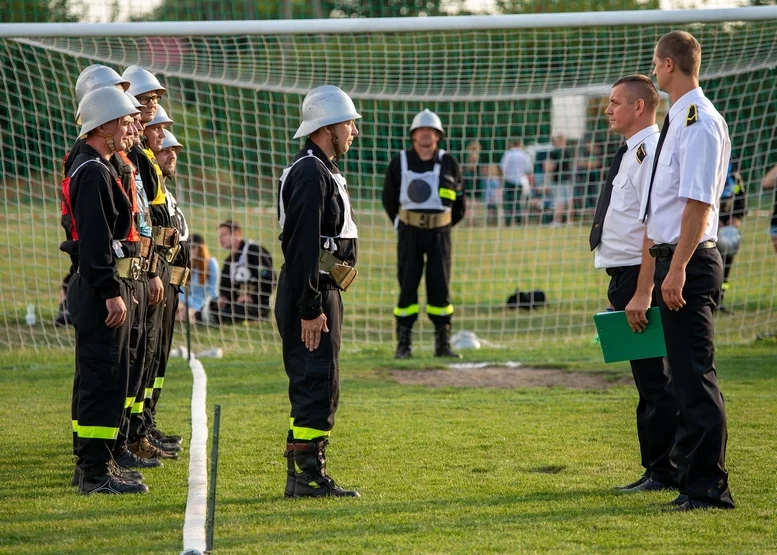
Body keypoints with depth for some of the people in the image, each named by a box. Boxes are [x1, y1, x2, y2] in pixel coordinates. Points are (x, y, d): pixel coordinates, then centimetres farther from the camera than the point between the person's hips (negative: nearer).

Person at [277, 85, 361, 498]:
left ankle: (302, 475, 18)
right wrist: (310, 309, -25)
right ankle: (307, 476, -8)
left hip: (320, 292, 11)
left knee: (315, 386, 13)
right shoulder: (310, 173, -16)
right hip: (311, 295, -11)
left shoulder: (321, 170, 18)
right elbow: (302, 246, -23)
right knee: (317, 385, -10)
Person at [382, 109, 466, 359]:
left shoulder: (448, 163, 2)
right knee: (407, 285, -3)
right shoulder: (400, 163, 1)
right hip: (409, 232, -1)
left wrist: (443, 225, 8)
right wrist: (400, 223, 10)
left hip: (439, 232, 1)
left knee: (440, 287, 2)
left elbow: (459, 204, 11)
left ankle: (443, 344, 8)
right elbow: (389, 198, 13)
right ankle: (403, 345, 0)